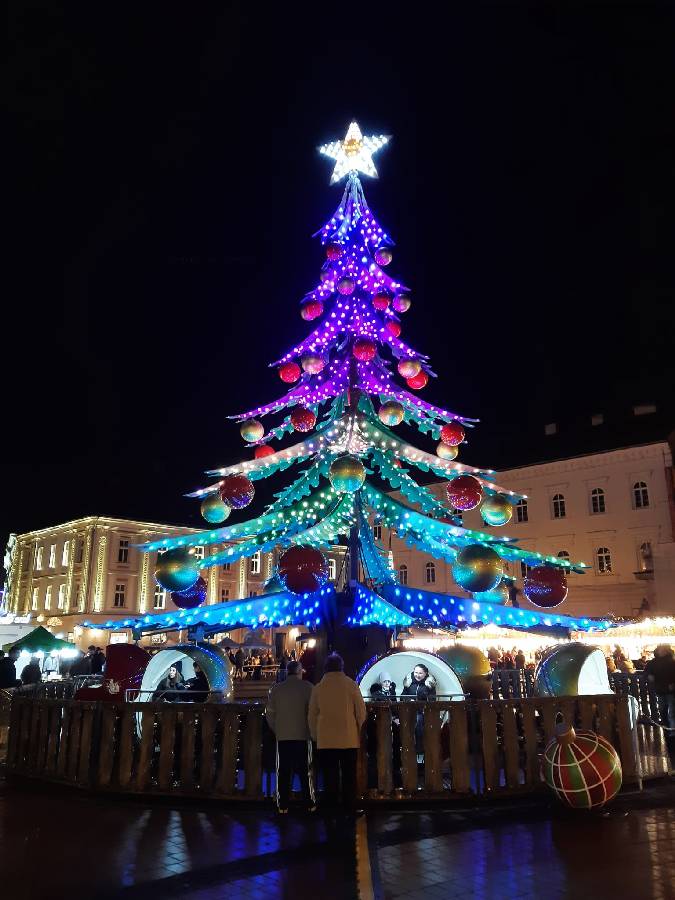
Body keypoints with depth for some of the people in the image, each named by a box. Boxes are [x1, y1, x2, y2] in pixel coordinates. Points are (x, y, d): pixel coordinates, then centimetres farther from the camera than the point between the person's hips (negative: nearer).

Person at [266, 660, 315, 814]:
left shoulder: (276, 689, 3)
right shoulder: (307, 687, -3)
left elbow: (269, 713, 4)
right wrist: (311, 729, 10)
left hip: (282, 736, 2)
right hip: (302, 735, -2)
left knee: (283, 772, 7)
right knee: (305, 771, 7)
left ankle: (283, 805, 7)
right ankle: (309, 804, 9)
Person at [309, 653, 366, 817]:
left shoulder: (318, 688, 1)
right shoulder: (351, 685, -3)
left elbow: (312, 715, 6)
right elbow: (361, 711, 1)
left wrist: (315, 736, 17)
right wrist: (360, 732, 15)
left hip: (326, 740, 1)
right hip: (349, 739, -1)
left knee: (330, 778, 7)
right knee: (349, 776, 8)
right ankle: (350, 809, 10)